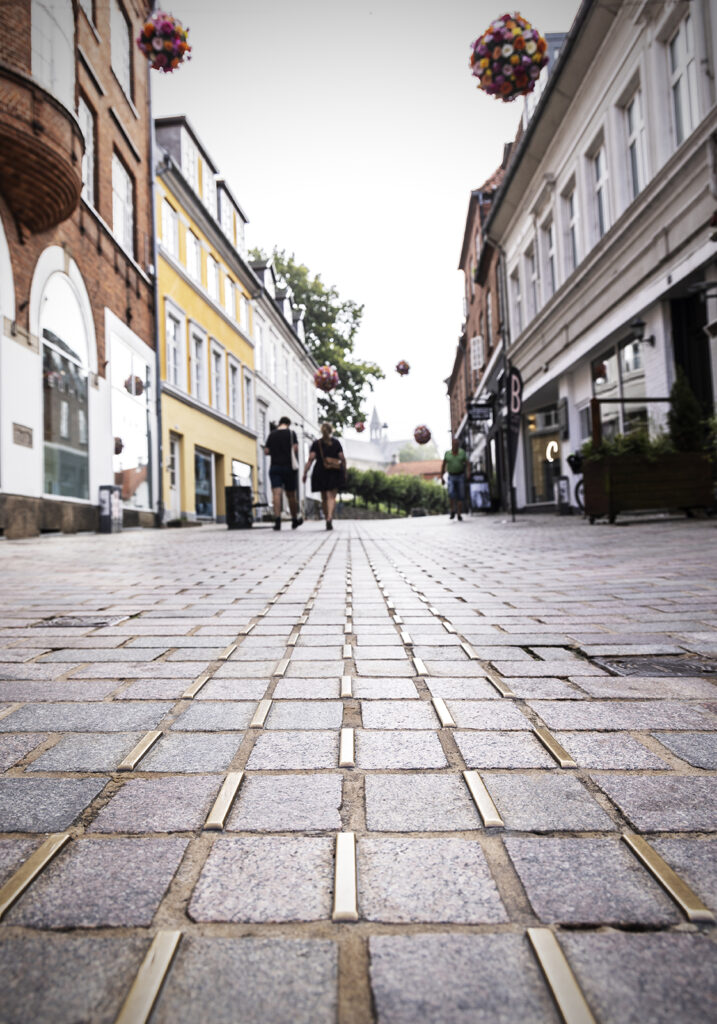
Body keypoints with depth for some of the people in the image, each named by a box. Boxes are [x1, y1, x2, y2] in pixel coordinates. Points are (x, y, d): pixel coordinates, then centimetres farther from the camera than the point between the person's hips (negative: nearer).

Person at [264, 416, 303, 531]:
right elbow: (295, 448, -9)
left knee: (276, 493, -7)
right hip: (289, 466, -1)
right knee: (291, 495, 9)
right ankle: (295, 519, 21)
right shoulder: (291, 433, 0)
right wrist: (296, 462, 8)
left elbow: (266, 451, 6)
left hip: (275, 466, 1)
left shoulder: (272, 434, 8)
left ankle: (277, 519, -22)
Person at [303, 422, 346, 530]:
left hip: (320, 472, 1)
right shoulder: (336, 443, 3)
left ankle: (327, 518, 22)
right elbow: (342, 458, -1)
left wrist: (305, 473, -9)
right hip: (334, 473, -1)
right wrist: (344, 472, 8)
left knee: (324, 498, 15)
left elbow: (310, 459, -8)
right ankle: (329, 517, -29)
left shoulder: (316, 444, 2)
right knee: (331, 496, -7)